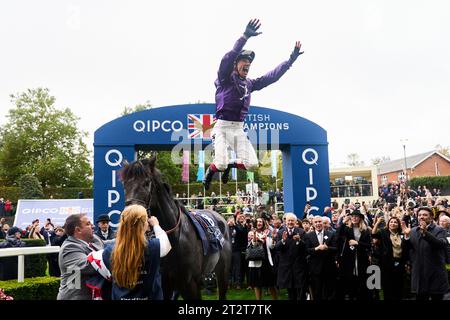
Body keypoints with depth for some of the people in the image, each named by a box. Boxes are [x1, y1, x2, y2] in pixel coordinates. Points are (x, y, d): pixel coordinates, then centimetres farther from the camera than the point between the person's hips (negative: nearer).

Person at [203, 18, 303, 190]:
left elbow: (273, 76, 15)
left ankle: (230, 165, 24)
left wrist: (291, 59, 12)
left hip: (239, 129, 6)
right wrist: (245, 37, -34)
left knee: (251, 164, -8)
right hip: (222, 126, -5)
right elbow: (228, 58, -21)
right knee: (220, 164, -19)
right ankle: (210, 171, 19)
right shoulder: (225, 78, -3)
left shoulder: (250, 83, 14)